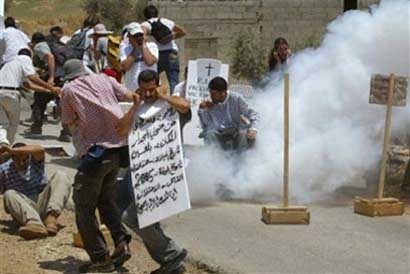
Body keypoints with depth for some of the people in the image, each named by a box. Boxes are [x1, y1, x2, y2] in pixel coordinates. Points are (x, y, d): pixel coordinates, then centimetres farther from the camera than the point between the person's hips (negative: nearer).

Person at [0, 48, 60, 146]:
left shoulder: (10, 63, 33)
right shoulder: (26, 59, 11)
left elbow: (27, 84, 29)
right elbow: (32, 77, -7)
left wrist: (47, 90, 29)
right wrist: (51, 88, -4)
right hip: (9, 91, -6)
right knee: (13, 123, 13)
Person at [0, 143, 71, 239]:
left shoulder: (35, 161, 4)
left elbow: (40, 150, -20)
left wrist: (12, 150, -30)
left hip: (43, 205, 1)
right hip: (24, 210, -1)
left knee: (60, 176, -16)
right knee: (9, 195, -30)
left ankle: (51, 218, -39)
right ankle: (35, 224, -57)